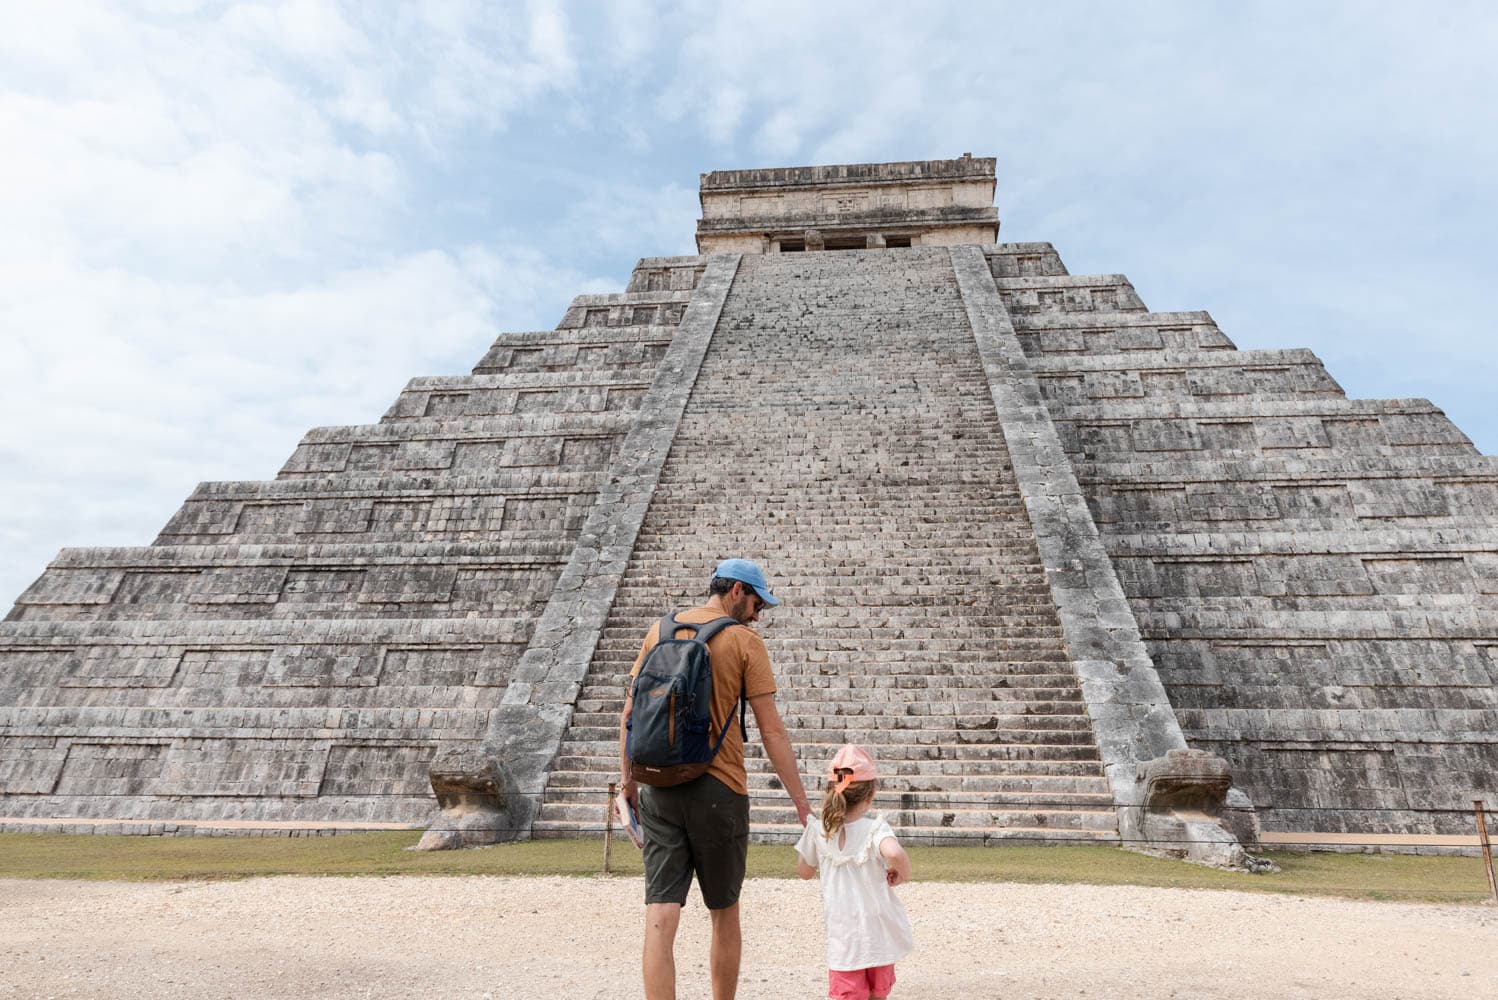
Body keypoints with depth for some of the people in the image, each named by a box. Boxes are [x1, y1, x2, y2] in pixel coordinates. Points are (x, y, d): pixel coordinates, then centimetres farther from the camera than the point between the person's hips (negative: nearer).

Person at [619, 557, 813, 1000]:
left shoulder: (659, 631, 7)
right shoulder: (745, 641, -5)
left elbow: (630, 713, 9)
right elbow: (772, 732, -8)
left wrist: (627, 780, 17)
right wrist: (802, 804, -3)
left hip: (658, 790, 3)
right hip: (718, 790, -3)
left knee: (660, 920, 2)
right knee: (724, 914, 17)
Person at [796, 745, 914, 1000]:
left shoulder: (819, 831, -6)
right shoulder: (874, 828, -16)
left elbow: (804, 871, 10)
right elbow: (894, 852, -38)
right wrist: (902, 873, -17)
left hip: (842, 932, 0)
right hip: (879, 930, 0)